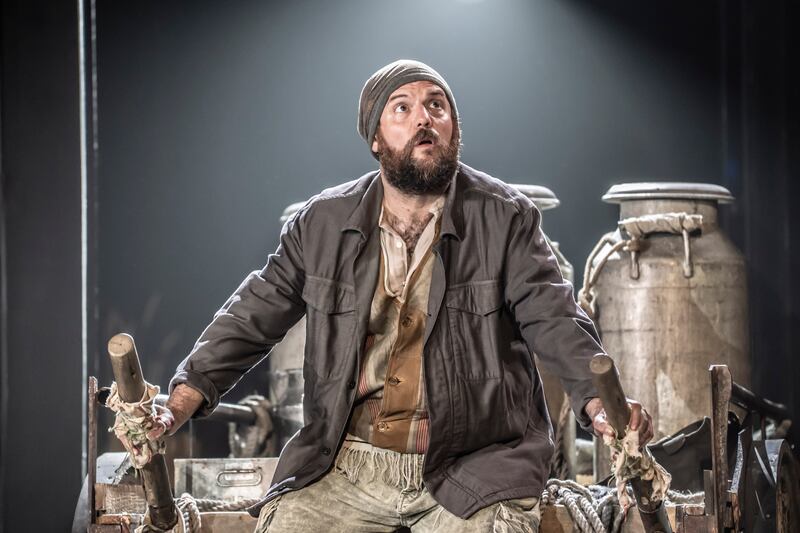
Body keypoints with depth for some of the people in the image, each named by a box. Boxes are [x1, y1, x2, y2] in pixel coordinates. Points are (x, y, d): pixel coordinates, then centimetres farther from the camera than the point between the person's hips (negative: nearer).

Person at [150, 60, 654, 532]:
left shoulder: (506, 219, 1)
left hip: (473, 470, -3)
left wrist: (598, 400, -25)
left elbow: (554, 317, -7)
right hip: (344, 470, 3)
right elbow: (254, 316, 11)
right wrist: (184, 398, -2)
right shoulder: (324, 223, 9)